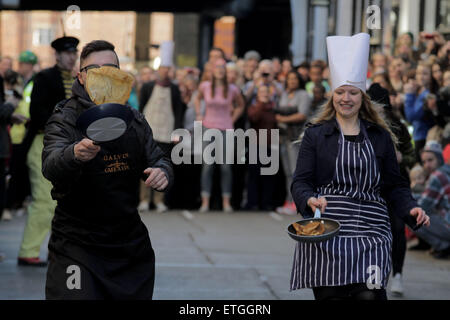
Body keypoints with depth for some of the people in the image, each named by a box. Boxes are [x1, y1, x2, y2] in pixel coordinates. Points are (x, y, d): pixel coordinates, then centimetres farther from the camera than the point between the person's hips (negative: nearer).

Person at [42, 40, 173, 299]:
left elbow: (158, 159, 13)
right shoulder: (64, 119, -9)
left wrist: (162, 172, -13)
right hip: (77, 246, -5)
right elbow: (51, 167, -27)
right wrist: (75, 154, -51)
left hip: (130, 239, 5)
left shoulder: (135, 119, 7)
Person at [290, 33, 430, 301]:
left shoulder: (380, 137, 13)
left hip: (371, 232, 1)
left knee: (369, 294, -15)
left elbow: (395, 185, 15)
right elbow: (300, 182, 3)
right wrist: (310, 200, -19)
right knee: (330, 294, -4)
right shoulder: (316, 135, 9)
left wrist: (411, 209, -4)